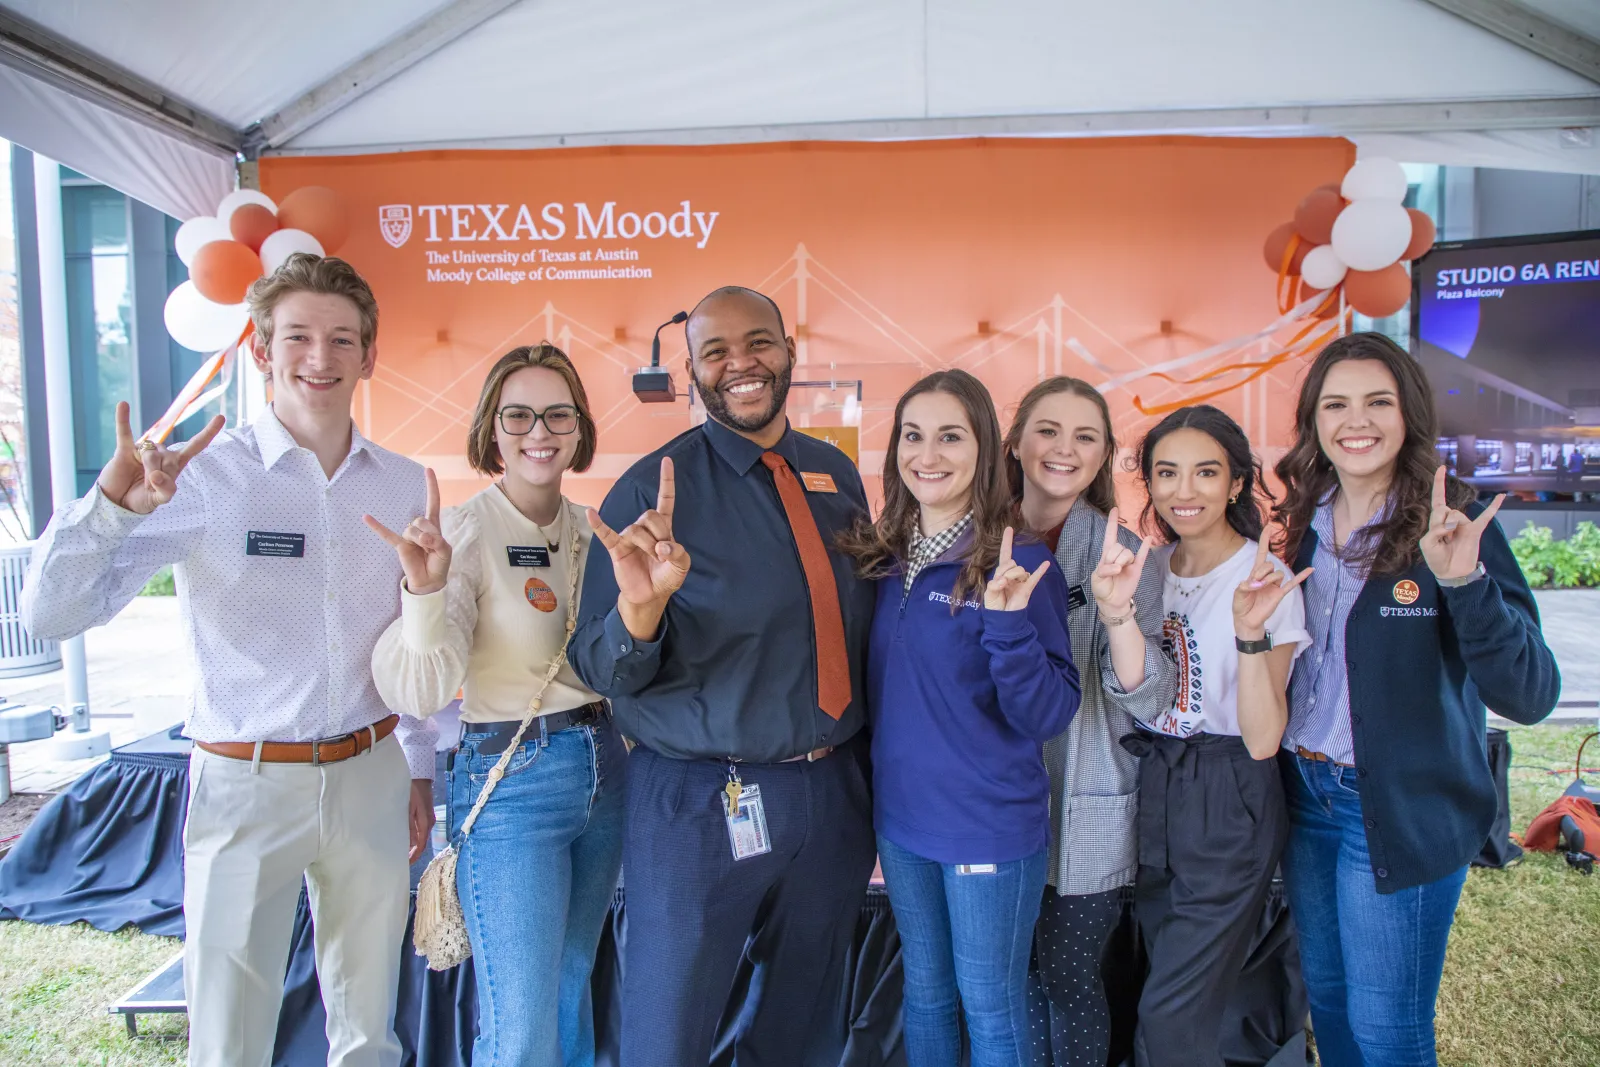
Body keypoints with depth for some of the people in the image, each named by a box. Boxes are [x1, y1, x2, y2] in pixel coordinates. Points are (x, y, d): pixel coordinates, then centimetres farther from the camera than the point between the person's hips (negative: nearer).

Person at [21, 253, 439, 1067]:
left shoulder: (404, 485, 1)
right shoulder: (200, 476, -11)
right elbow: (51, 614, -17)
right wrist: (112, 502, -33)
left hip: (370, 776, 3)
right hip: (246, 784, -3)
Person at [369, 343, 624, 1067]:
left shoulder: (592, 531, 4)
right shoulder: (462, 531, -13)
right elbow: (419, 693, -23)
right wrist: (425, 588, -39)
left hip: (604, 770, 6)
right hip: (510, 784, -6)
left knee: (571, 986, 22)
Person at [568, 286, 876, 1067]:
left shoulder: (837, 474, 4)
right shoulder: (652, 490, -10)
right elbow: (601, 672, -11)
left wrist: (867, 768, 1)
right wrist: (641, 605, -32)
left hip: (835, 797, 5)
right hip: (702, 805, -4)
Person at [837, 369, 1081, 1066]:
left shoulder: (1018, 564, -14)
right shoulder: (881, 558, 1)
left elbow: (1047, 716, -18)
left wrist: (1007, 623, -31)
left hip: (990, 827, -4)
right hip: (901, 818, 5)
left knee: (990, 1008, 14)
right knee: (924, 992, 22)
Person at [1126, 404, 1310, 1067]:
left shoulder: (1267, 582, -14)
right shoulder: (1152, 568, 2)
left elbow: (1262, 739, -19)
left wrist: (1251, 631, -32)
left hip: (1228, 810, -5)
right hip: (1149, 790, 6)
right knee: (1163, 982, 19)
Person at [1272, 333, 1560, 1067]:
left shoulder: (1456, 529, -14)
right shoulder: (1302, 525, 1)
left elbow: (1529, 697, -23)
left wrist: (1463, 581, -33)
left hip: (1403, 811, -4)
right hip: (1304, 797, 5)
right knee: (1327, 1002, 20)